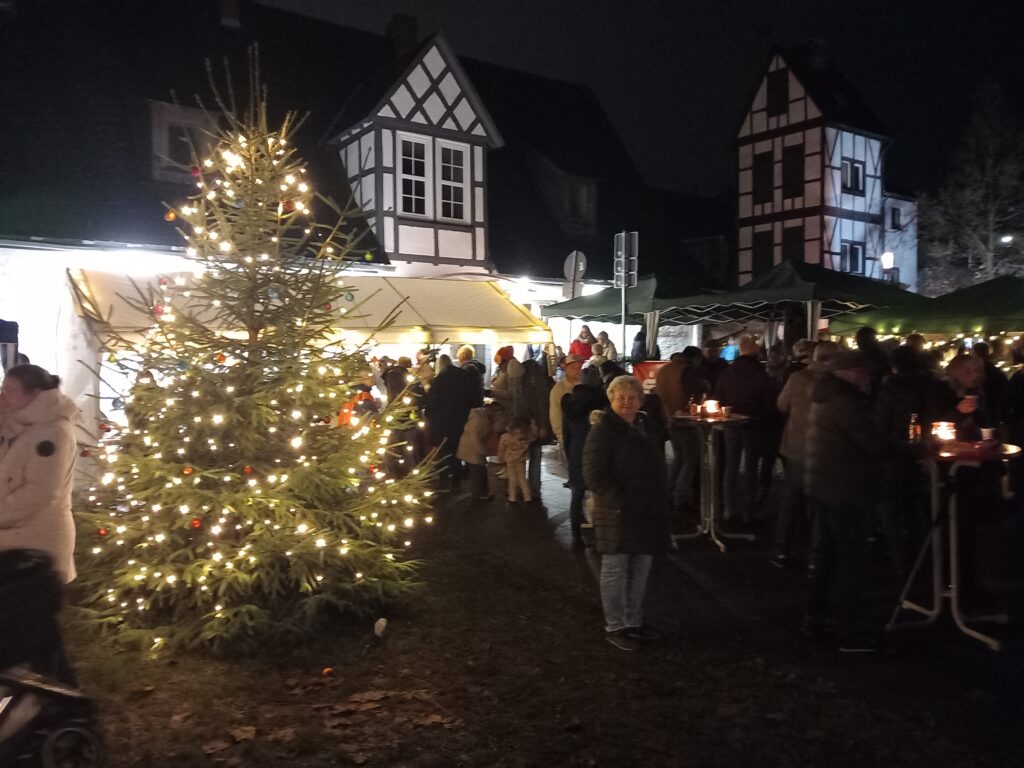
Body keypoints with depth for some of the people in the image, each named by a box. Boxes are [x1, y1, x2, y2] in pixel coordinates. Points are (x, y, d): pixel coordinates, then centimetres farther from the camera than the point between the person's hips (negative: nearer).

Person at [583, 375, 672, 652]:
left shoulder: (644, 427, 13)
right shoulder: (603, 432, -12)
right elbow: (594, 475, -19)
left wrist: (660, 501, 12)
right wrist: (621, 502, -25)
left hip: (646, 512, 8)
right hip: (617, 512, -8)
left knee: (641, 569, 15)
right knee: (615, 570, 2)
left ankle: (634, 621, 30)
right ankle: (614, 627, 14)